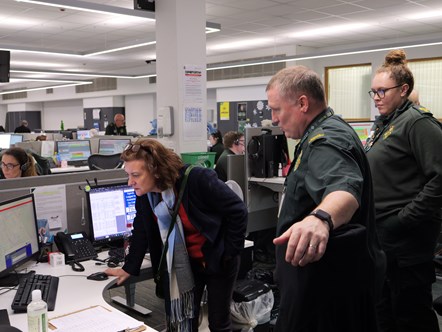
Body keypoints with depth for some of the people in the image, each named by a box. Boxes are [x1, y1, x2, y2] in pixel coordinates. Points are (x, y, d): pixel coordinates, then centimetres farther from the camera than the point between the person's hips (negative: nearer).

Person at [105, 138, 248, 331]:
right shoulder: (143, 196, -9)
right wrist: (129, 268, 7)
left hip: (218, 260, -4)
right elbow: (141, 232, 7)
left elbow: (237, 211, -21)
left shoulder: (197, 179, -28)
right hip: (183, 264, 5)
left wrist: (229, 252, -16)